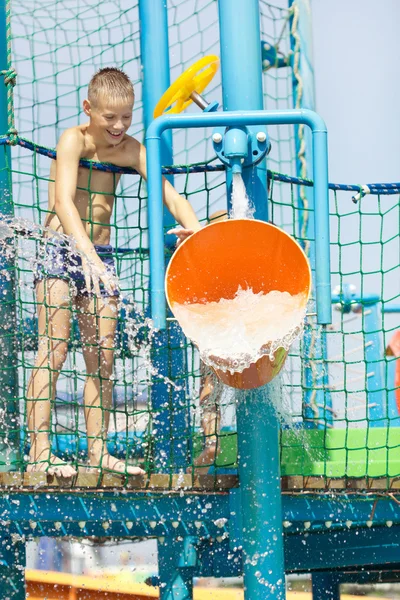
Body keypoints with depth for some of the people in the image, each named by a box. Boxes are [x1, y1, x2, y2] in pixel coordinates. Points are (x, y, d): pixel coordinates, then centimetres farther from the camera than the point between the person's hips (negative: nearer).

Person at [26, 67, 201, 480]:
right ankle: (39, 451, -14)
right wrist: (86, 253, -39)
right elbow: (63, 202, -24)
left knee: (102, 357, 4)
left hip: (100, 257, 5)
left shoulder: (131, 150, 3)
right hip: (61, 249, -5)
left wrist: (194, 228, -26)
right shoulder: (74, 140, -12)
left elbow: (170, 194, -4)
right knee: (53, 349, -12)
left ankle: (97, 451, 9)